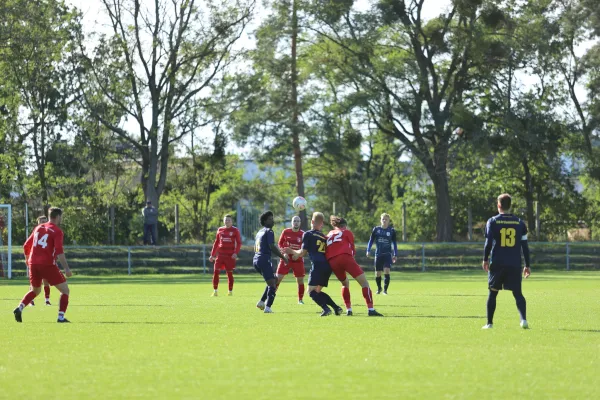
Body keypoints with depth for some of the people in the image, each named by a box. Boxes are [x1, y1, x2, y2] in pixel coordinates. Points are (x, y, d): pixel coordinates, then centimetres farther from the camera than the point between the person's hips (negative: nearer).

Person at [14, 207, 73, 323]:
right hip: (48, 265, -6)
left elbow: (26, 246, 20)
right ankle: (61, 317, -8)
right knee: (65, 290, 5)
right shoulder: (57, 231, -4)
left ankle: (20, 308, 2)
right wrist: (66, 268, -19)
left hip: (33, 264, 6)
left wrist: (27, 259, 38)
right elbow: (59, 251, -17)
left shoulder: (38, 228, 14)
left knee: (35, 291, 25)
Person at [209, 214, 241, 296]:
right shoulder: (220, 230, 11)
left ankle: (230, 291, 12)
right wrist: (212, 254, 14)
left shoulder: (235, 230, 1)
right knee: (216, 271, -7)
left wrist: (236, 253, -15)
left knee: (230, 273, 1)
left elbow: (239, 243, -1)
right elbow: (216, 243, 17)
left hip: (230, 255, -3)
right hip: (220, 254, 3)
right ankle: (215, 291, -1)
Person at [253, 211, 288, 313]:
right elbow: (272, 247, -17)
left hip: (256, 260, 9)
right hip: (264, 260, -9)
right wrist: (283, 257, -10)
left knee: (274, 280, 20)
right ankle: (267, 307, -23)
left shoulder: (260, 232, 21)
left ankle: (262, 302, 13)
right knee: (272, 284, -10)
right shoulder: (269, 231, -7)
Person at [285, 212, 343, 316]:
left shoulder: (308, 234, 1)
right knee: (317, 291, 18)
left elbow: (302, 252, 3)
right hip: (327, 266, 7)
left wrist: (293, 251, 22)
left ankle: (326, 309, -23)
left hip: (317, 265, -7)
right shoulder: (323, 236, 21)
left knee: (311, 291, -2)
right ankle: (337, 308, 5)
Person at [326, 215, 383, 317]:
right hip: (345, 258, -4)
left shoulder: (329, 235, 31)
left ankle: (348, 310, 17)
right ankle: (371, 309, -18)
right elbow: (352, 250, 16)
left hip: (331, 262, 5)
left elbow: (326, 251, 22)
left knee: (345, 283, 29)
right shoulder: (346, 232, 21)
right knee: (364, 282, -3)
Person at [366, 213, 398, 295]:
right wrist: (368, 250, -4)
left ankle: (385, 289, -10)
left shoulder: (392, 231, 1)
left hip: (387, 254, -1)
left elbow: (394, 243, 8)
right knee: (377, 273, 5)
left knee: (387, 271, -17)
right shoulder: (376, 229, 2)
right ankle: (379, 288, 29)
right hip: (378, 254, 1)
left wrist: (395, 255, 4)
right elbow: (371, 240, 6)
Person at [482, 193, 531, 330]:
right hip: (515, 264, 1)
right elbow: (525, 246, 7)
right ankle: (523, 319, -19)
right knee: (517, 293, 2)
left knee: (492, 292, 11)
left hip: (497, 263, -1)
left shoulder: (492, 222, 1)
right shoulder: (520, 223, 8)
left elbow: (488, 243, -5)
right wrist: (527, 265, 11)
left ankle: (489, 323, 11)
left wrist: (485, 259, 6)